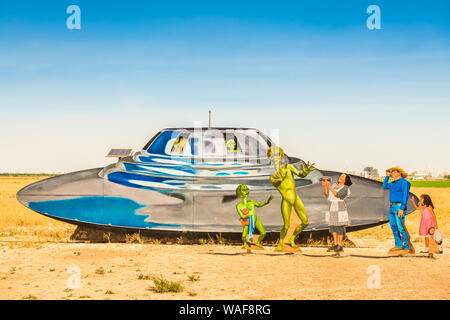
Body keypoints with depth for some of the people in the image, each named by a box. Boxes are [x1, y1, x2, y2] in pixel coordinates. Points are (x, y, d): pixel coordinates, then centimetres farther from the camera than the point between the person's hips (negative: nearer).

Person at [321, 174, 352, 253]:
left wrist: (329, 187, -24)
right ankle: (335, 245, 14)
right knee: (333, 226, 7)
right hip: (332, 209, 7)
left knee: (339, 227, -5)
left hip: (340, 209, -7)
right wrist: (324, 187, -7)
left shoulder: (345, 188, -7)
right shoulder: (334, 186, 13)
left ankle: (340, 246, 1)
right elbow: (327, 196, 6)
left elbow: (337, 195, -20)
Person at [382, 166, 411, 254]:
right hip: (392, 207, 9)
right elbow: (385, 186, 31)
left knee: (401, 228, -13)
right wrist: (387, 176, 21)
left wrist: (402, 208, -23)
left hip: (399, 207, -9)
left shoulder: (404, 182, -8)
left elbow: (405, 196, -15)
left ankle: (406, 248, -14)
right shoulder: (394, 183, 18)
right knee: (394, 227, 10)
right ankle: (398, 245, 17)